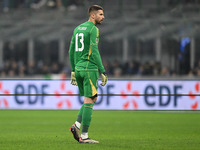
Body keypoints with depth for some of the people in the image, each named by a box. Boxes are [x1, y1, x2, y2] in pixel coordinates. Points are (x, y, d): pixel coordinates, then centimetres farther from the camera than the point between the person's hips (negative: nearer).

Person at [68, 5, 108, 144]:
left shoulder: (77, 29, 16)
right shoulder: (93, 29, -9)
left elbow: (71, 51, 18)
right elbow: (94, 52, -16)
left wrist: (73, 71, 22)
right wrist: (103, 72, -14)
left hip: (78, 69, 8)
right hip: (90, 68, -8)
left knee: (92, 99, 18)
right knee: (89, 102, -4)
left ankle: (77, 125, 3)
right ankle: (84, 136, -4)